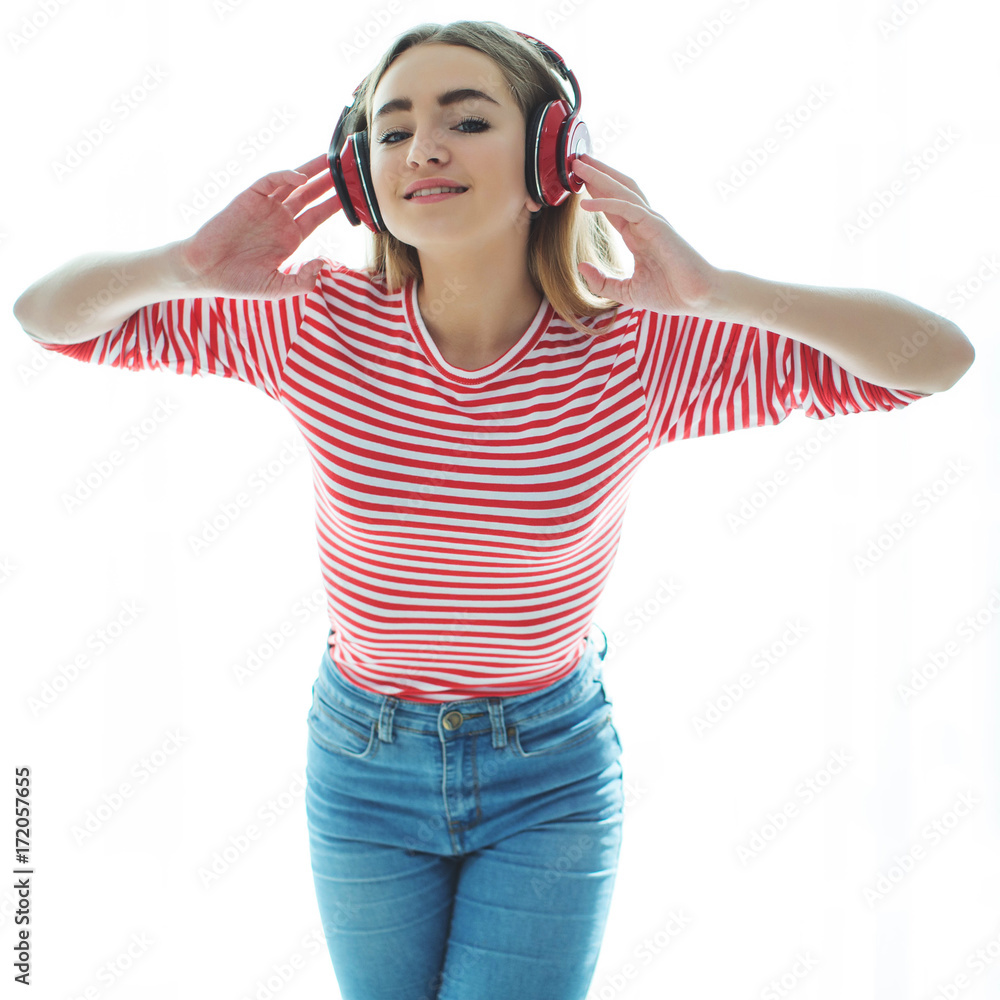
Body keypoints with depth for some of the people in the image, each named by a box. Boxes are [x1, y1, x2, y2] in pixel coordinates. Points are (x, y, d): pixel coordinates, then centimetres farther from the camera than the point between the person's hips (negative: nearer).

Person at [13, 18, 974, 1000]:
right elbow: (47, 314, -9)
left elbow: (939, 357, -20)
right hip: (363, 764, 2)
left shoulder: (637, 352, -20)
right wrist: (187, 262, -30)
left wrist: (717, 288, -35)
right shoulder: (320, 326, -17)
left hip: (552, 777, -1)